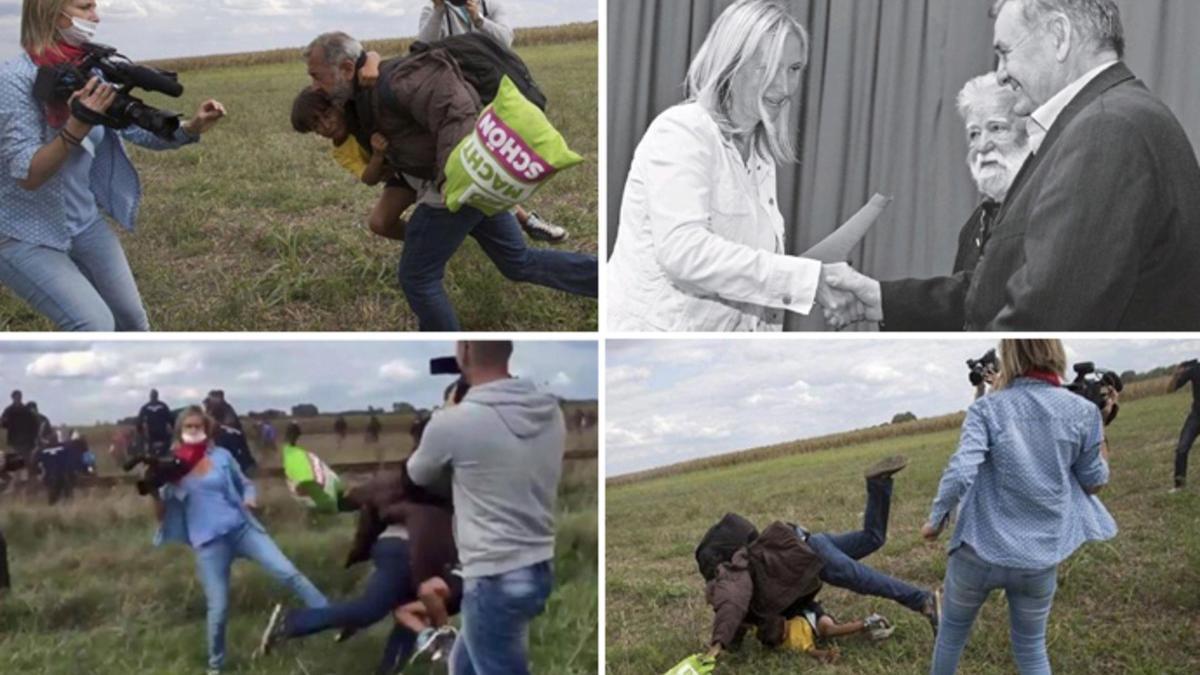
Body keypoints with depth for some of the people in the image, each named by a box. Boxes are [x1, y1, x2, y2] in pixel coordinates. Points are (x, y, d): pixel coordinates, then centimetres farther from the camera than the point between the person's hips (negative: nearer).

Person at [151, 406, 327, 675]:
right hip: (209, 542, -1)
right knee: (218, 608, -1)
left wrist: (250, 499, -6)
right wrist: (154, 493, -18)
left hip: (241, 528, 2)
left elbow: (245, 484, 16)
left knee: (288, 572, -9)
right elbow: (162, 514, 2)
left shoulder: (222, 456, 4)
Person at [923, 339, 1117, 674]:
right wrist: (1101, 427, 15)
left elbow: (960, 471, -22)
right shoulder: (1082, 411, -6)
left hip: (980, 550, -1)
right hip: (1040, 559, 2)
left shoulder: (987, 409, -10)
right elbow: (1093, 481, 4)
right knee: (1031, 646, 21)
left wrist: (936, 519, -6)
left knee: (953, 628, 23)